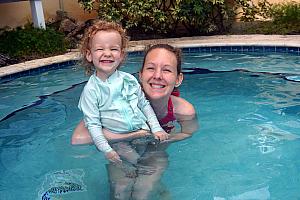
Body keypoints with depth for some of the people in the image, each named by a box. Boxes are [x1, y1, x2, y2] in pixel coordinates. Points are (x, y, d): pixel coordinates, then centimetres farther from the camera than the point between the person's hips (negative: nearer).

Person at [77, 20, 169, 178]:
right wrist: (106, 150, -18)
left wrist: (156, 128, 1)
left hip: (142, 130, 4)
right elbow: (92, 123, -12)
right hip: (118, 138, -4)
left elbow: (144, 104, 9)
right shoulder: (91, 89, -12)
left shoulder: (129, 80, 0)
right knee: (133, 160, -20)